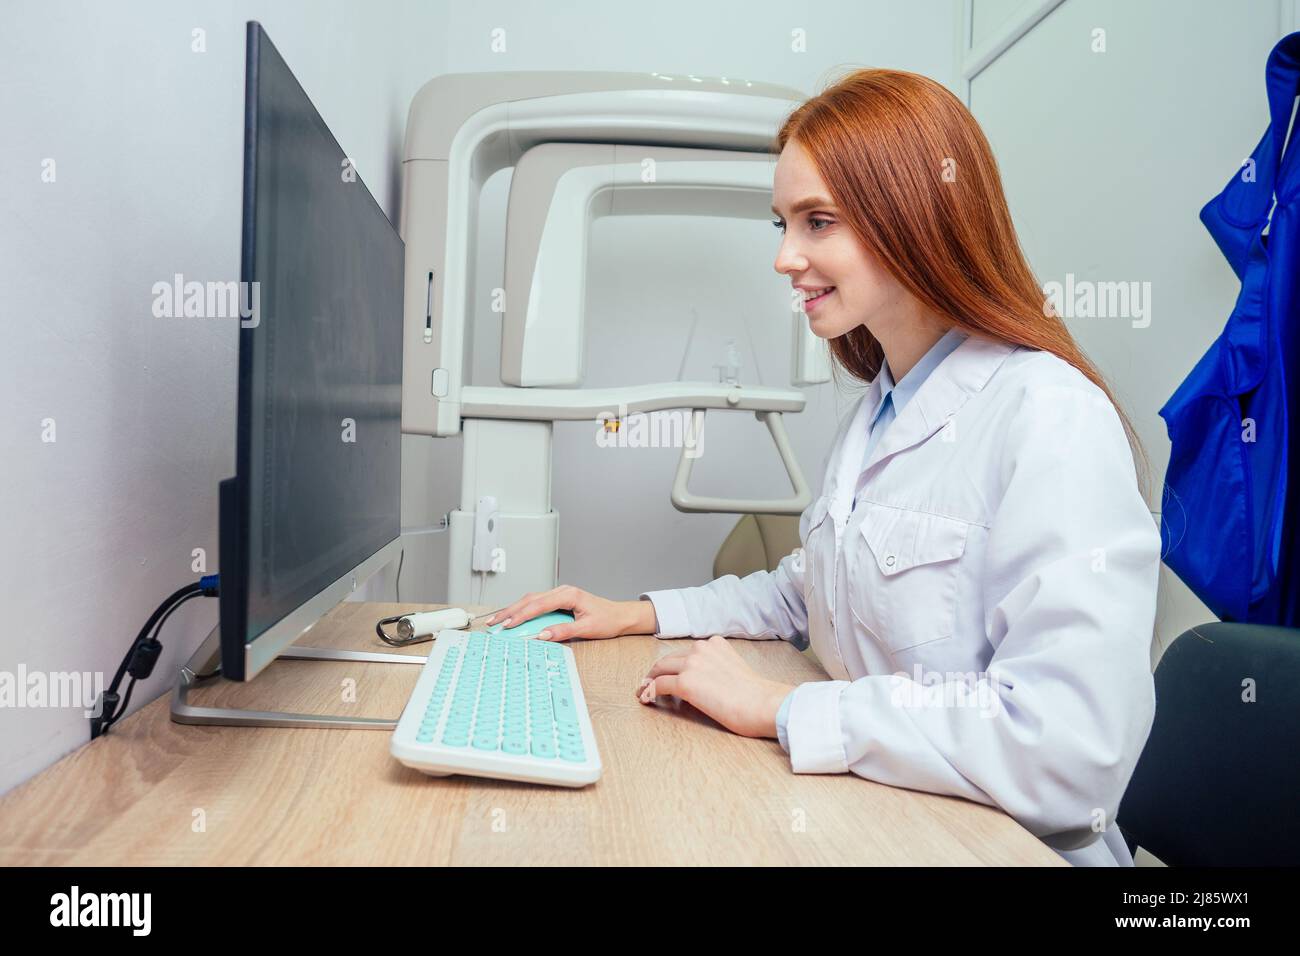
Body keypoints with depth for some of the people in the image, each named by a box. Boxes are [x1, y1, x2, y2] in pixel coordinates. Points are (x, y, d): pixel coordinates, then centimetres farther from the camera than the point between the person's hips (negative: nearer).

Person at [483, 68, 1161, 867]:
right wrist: (641, 615, 11)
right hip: (866, 816, 7)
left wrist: (778, 708, -21)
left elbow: (1072, 747, -26)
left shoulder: (1050, 418, -19)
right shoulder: (878, 416, 9)